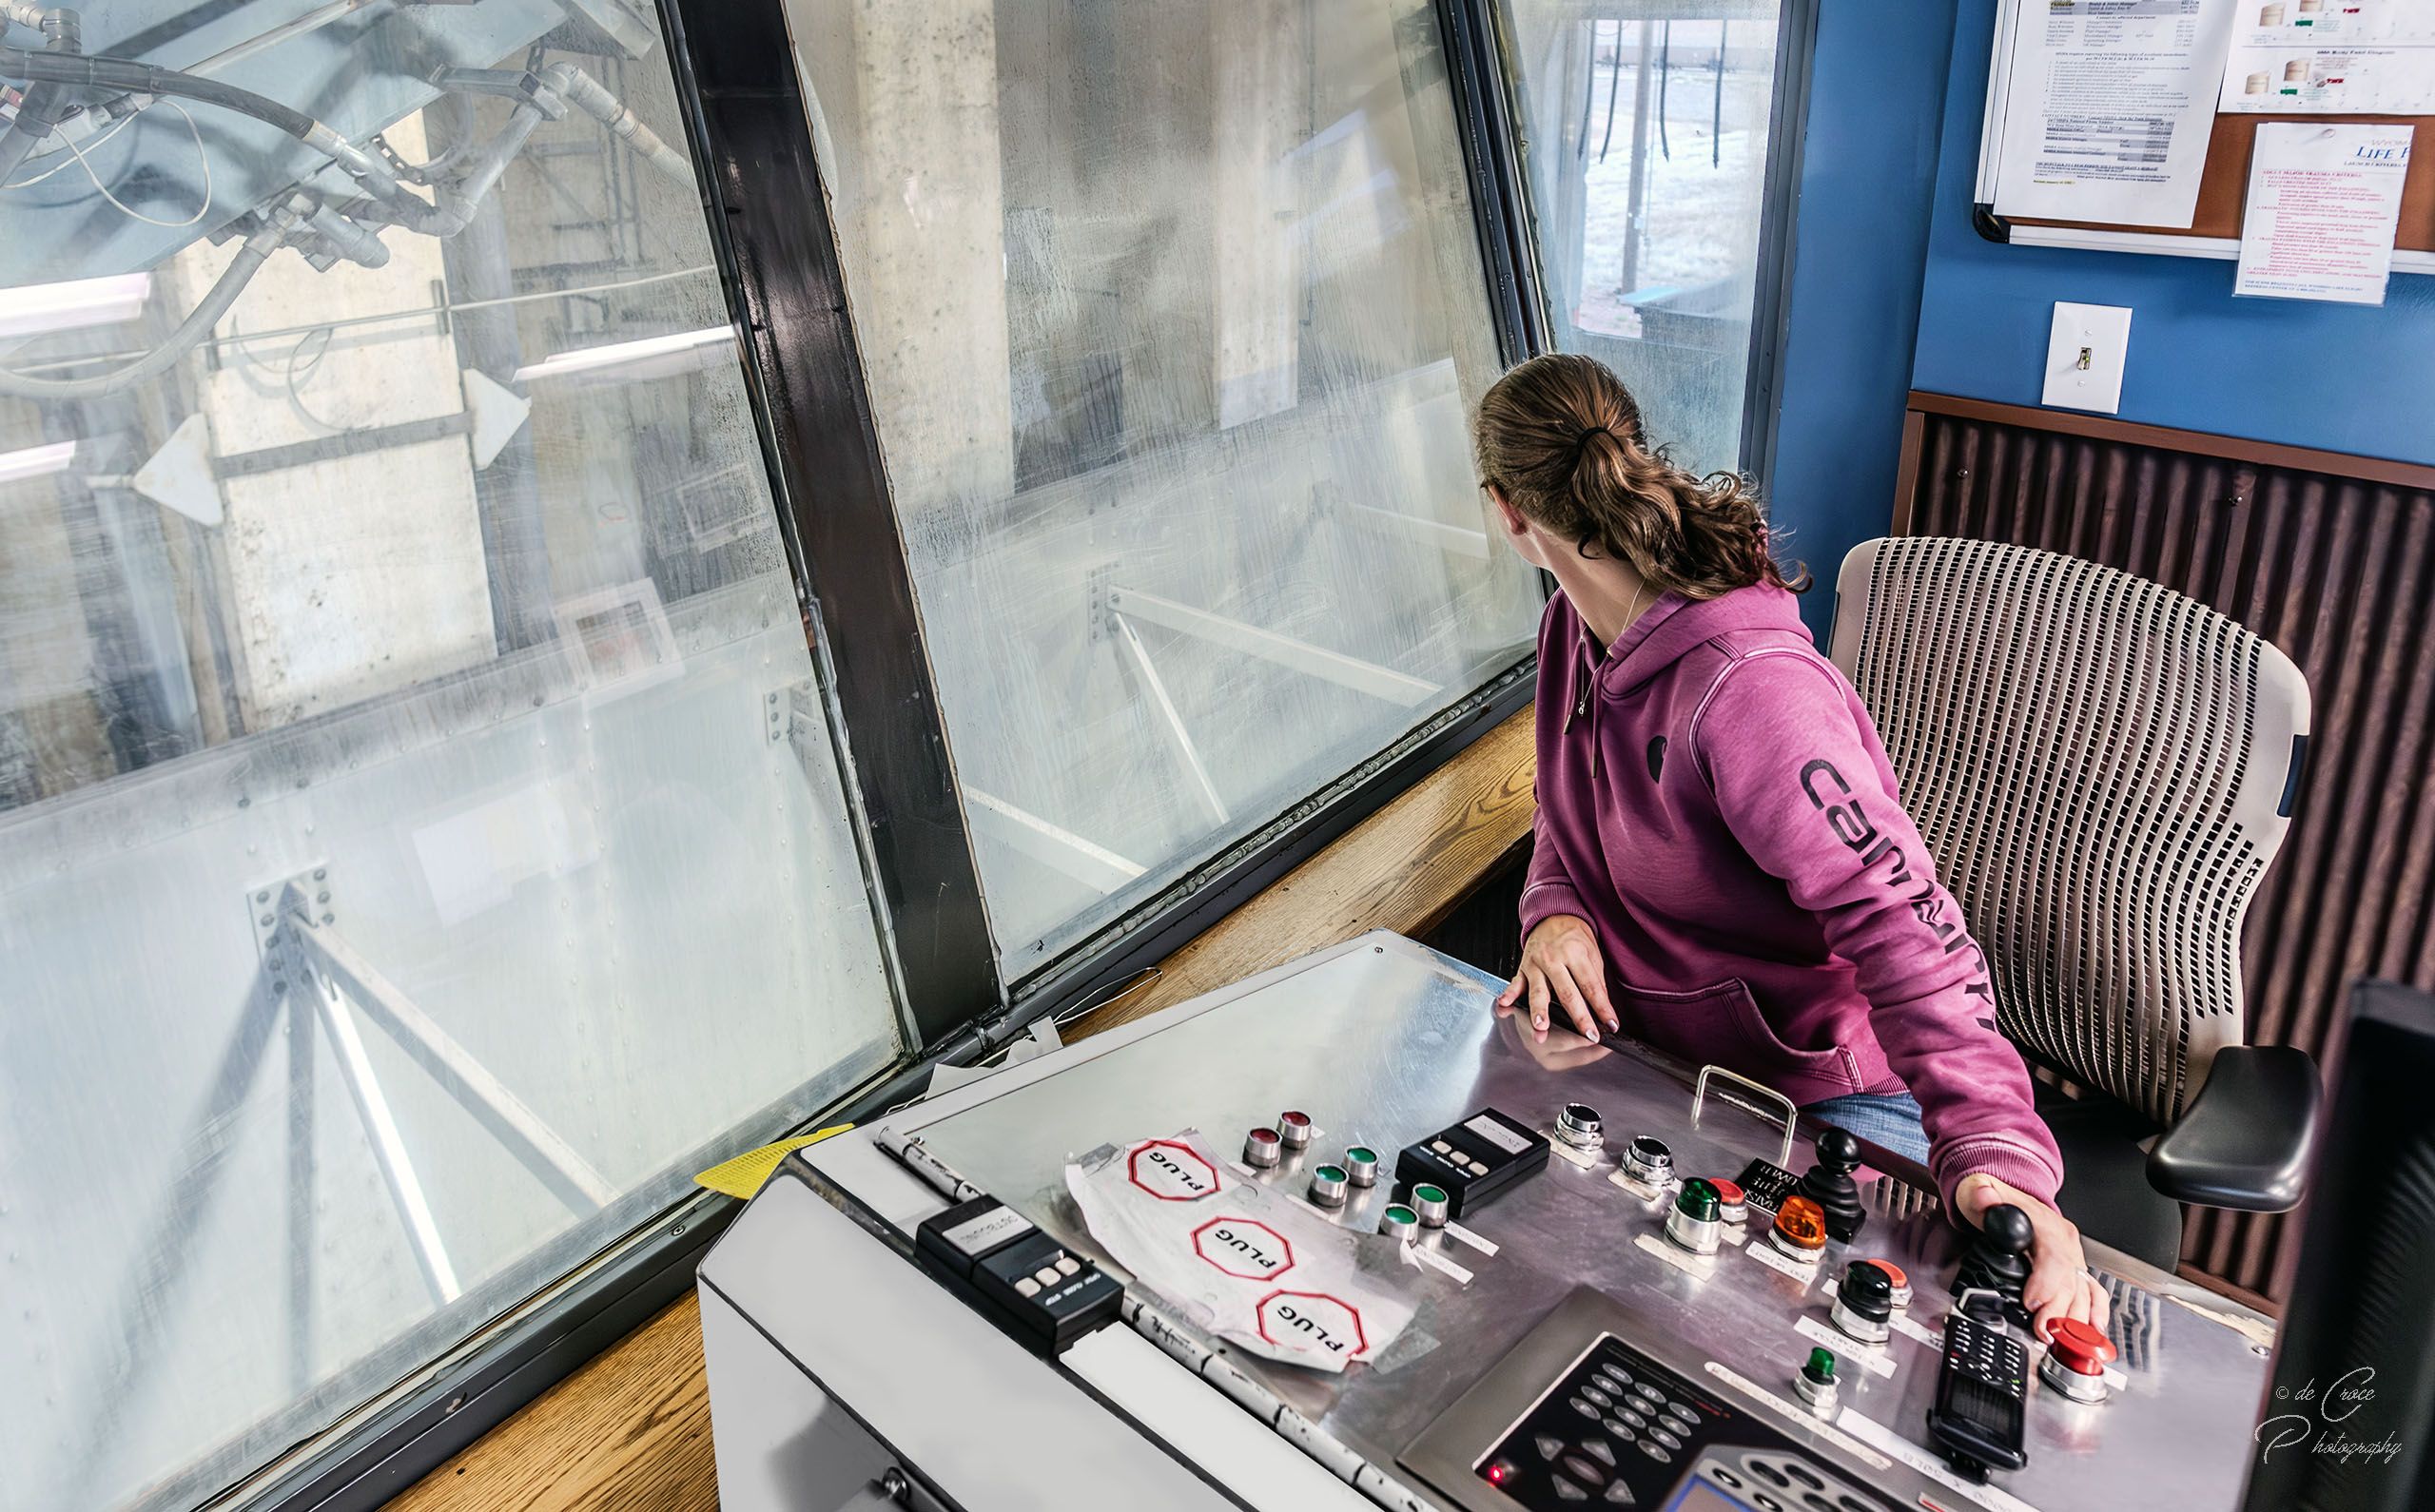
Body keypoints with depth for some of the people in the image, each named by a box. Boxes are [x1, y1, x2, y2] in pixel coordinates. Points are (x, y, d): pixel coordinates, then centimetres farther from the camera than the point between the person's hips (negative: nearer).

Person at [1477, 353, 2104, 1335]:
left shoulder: (1748, 688, -29)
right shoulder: (1574, 628, 0)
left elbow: (1900, 922, -33)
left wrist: (1995, 1156, -43)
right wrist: (1555, 911, -10)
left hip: (1817, 1094, -7)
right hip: (1640, 1047, 8)